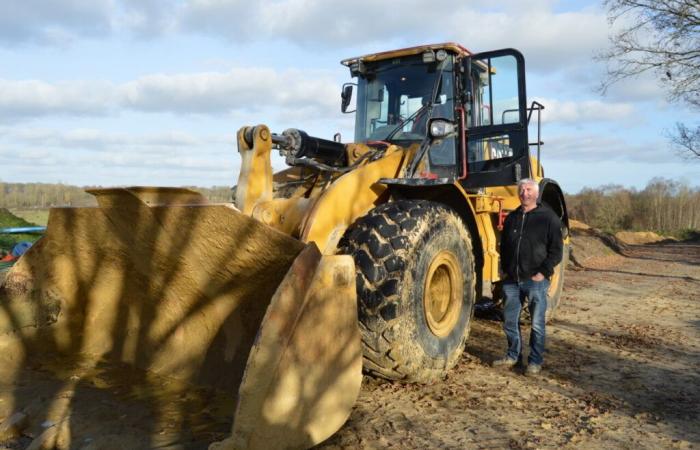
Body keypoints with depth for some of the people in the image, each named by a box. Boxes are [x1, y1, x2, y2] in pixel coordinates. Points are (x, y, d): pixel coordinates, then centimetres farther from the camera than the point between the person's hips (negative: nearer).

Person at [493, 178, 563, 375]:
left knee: (537, 323, 3)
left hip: (536, 280, -5)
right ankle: (513, 355, 28)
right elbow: (504, 246, 20)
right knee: (510, 320, 12)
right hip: (512, 280, 5)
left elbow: (556, 250, -6)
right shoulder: (512, 218, 12)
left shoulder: (548, 218, -4)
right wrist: (505, 269, 9)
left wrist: (544, 272, -13)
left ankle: (536, 361, 17)